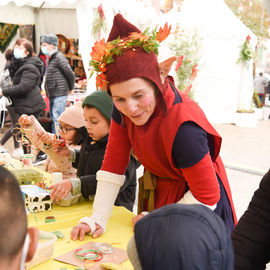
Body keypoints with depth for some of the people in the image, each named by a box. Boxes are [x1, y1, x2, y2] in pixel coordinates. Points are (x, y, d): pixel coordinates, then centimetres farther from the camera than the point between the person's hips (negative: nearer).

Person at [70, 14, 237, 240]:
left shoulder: (182, 128, -36)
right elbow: (113, 164, -9)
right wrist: (98, 219, -15)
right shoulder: (123, 108, -15)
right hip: (157, 195, 6)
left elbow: (206, 198, -27)